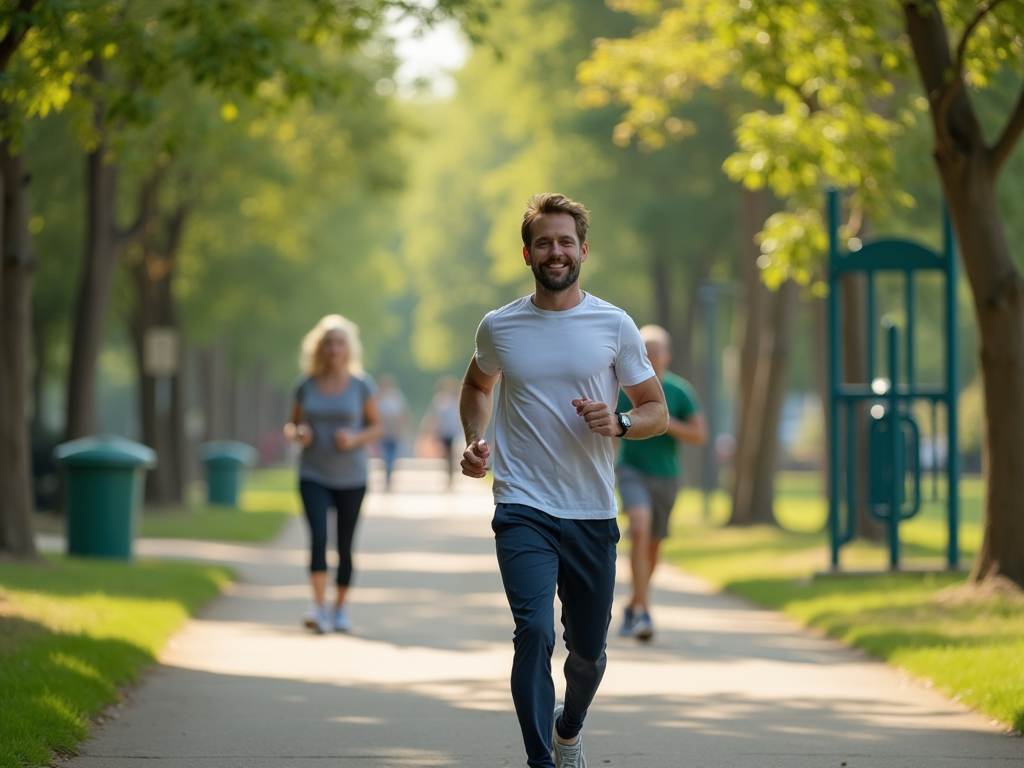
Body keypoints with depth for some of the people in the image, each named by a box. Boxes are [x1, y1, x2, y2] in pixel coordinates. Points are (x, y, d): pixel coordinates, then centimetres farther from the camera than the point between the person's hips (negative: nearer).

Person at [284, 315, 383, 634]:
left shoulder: (361, 384, -1)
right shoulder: (307, 385, 2)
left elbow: (376, 427, 4)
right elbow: (291, 425, 12)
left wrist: (355, 438, -15)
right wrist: (297, 433, -11)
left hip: (351, 478, 0)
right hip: (314, 476, 0)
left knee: (345, 545, 5)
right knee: (318, 537, -18)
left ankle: (340, 608, 21)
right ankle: (319, 608, -25)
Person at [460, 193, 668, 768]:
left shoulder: (615, 326, 0)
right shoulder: (499, 328, 3)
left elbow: (658, 412, 6)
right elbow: (478, 385, 24)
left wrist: (618, 424, -15)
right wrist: (475, 439, 6)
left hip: (592, 512, 1)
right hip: (523, 509, -1)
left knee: (588, 650, 11)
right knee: (535, 630, -21)